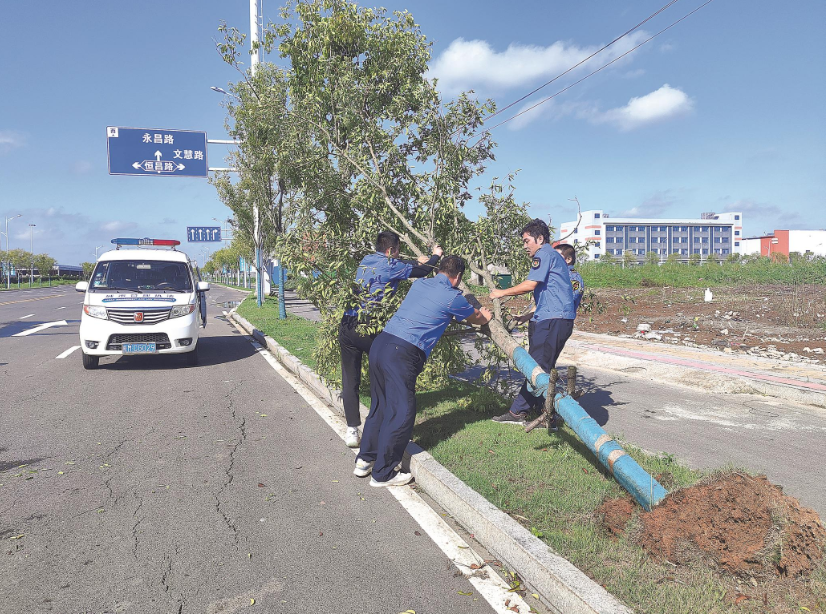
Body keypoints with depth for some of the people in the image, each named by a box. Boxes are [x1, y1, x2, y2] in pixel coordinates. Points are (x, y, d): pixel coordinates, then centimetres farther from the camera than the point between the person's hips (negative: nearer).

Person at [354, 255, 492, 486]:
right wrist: (485, 317, 44)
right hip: (402, 354, -8)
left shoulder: (420, 284, 18)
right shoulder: (453, 297, 0)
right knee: (401, 413, 2)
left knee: (380, 406, 19)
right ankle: (383, 473, 8)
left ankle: (365, 460, 28)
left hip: (380, 344, 8)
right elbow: (476, 318, 21)